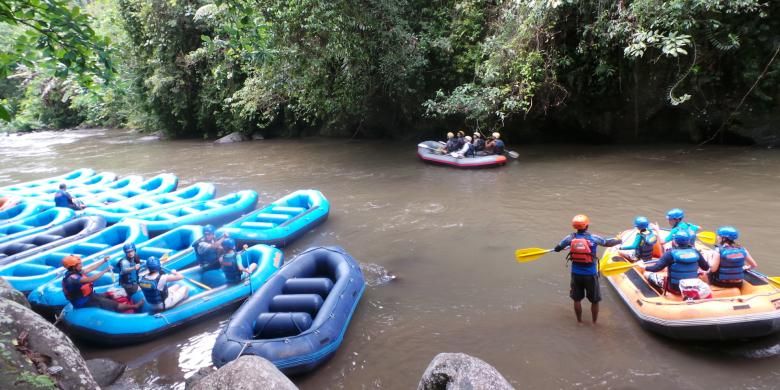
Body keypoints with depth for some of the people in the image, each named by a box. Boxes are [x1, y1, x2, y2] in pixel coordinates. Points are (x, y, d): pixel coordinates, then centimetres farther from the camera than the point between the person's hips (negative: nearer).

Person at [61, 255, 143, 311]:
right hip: (83, 302, -10)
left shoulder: (75, 272, 0)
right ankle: (134, 306, 1)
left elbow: (90, 268, 6)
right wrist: (105, 270, -30)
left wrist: (104, 261, 0)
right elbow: (91, 279, -35)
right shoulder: (72, 278, -30)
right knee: (112, 304, -5)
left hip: (87, 296, 10)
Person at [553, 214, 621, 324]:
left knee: (577, 299, 16)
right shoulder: (593, 238, -13)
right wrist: (619, 241, 24)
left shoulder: (570, 238, -9)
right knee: (594, 300, 15)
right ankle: (594, 322, 26)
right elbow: (608, 243, 3)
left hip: (576, 274, 2)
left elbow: (557, 248, 1)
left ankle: (579, 321, 29)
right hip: (590, 275, -2)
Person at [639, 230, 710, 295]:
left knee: (647, 273, 6)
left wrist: (644, 266, -1)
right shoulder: (695, 252, -5)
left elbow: (656, 268, -18)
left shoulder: (671, 253, -18)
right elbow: (706, 268, 7)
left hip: (675, 288, -4)